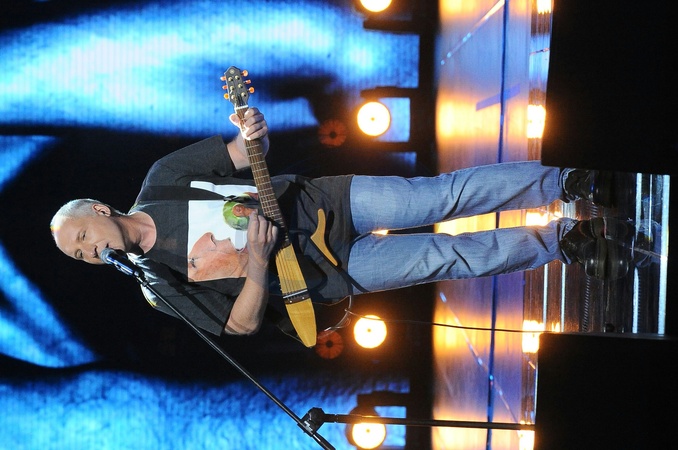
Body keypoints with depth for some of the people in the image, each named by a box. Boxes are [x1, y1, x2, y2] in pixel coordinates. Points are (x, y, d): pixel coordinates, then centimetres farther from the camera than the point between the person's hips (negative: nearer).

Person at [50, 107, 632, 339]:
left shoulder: (162, 178, -1)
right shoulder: (159, 283, -7)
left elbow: (241, 153, 6)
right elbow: (242, 323, -11)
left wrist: (252, 133, -20)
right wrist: (259, 262, -29)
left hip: (322, 202, 2)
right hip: (332, 270, -2)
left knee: (442, 193, -13)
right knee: (450, 256, -14)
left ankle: (567, 185, -2)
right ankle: (564, 239, -3)